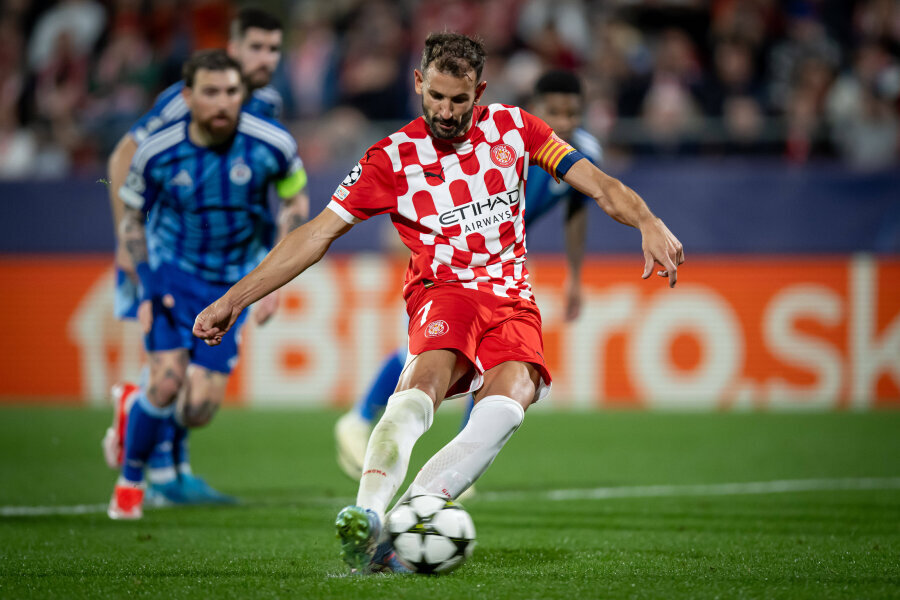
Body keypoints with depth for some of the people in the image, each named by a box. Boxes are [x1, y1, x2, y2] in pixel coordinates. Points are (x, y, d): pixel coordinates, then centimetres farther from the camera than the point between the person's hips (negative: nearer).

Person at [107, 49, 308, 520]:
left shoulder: (272, 144, -15)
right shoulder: (156, 152, -14)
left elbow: (295, 202, 3)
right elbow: (131, 217, 2)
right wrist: (147, 283, -11)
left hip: (233, 284, 1)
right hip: (171, 269, -1)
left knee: (198, 412, -7)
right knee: (168, 380, -20)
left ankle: (135, 403, 29)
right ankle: (130, 480, 6)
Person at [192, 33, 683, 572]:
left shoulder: (511, 126, 9)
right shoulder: (393, 158, 3)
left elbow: (596, 183, 11)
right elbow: (319, 233, 3)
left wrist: (649, 224, -9)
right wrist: (234, 300, -3)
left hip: (513, 299, 2)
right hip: (444, 290, -2)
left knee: (513, 395, -30)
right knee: (426, 380, -36)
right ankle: (367, 516, -53)